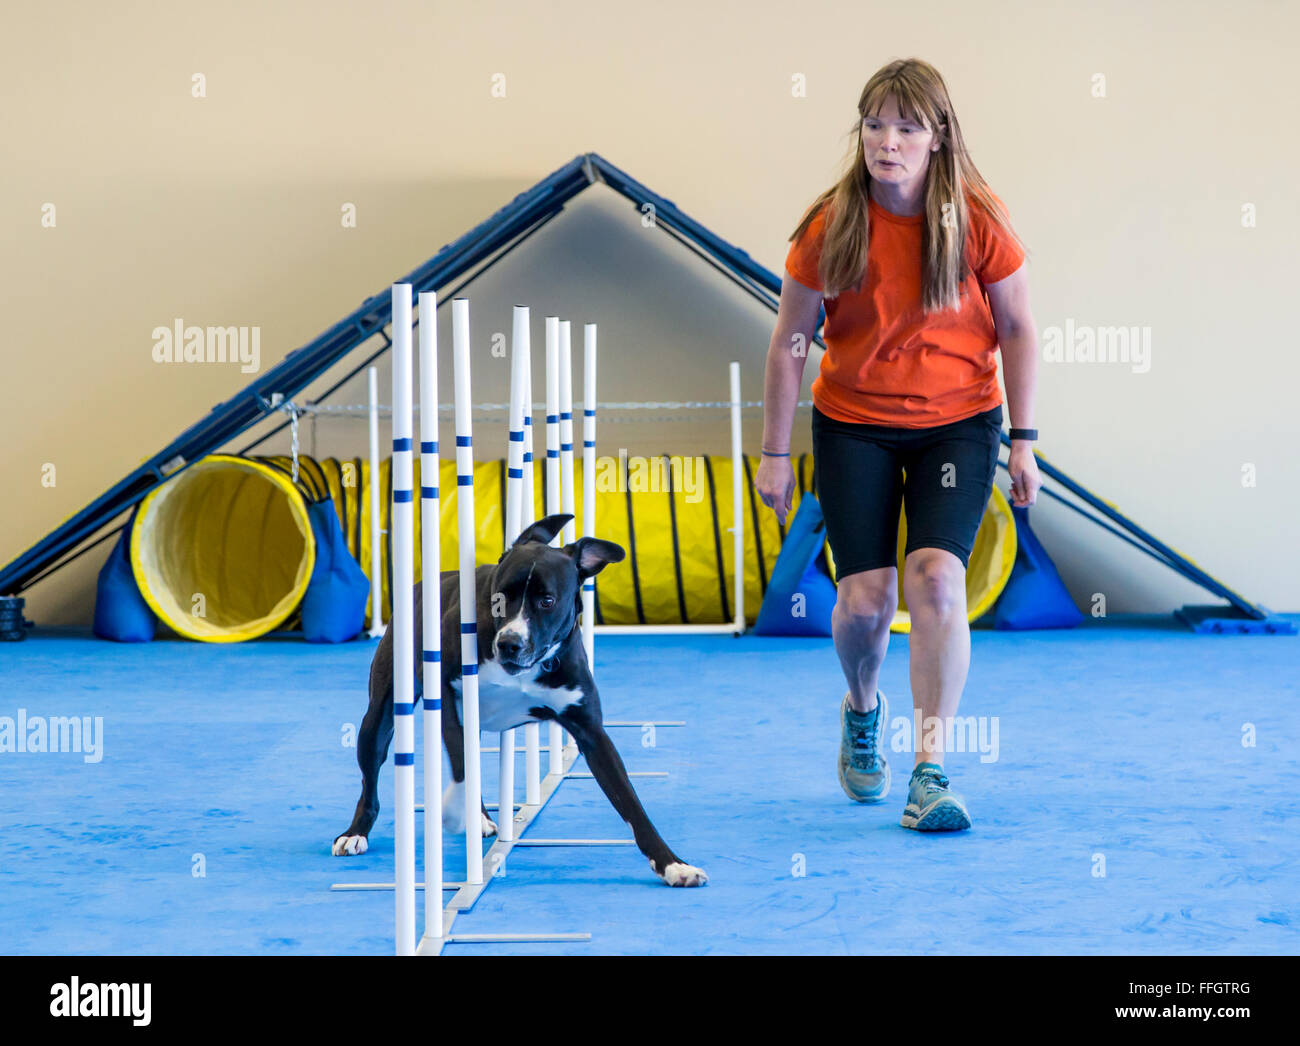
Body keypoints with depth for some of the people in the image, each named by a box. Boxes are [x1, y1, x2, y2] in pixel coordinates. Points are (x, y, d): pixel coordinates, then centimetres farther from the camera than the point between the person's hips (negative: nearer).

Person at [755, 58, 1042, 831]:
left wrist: (1023, 442, -3)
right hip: (853, 426, 1)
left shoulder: (979, 222, -12)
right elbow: (789, 341, -2)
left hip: (958, 423, -1)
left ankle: (932, 771, -13)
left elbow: (1018, 331, -1)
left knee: (935, 580, -18)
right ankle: (863, 710, 31)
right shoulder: (831, 227, -10)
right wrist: (775, 453, -1)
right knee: (864, 599, -4)